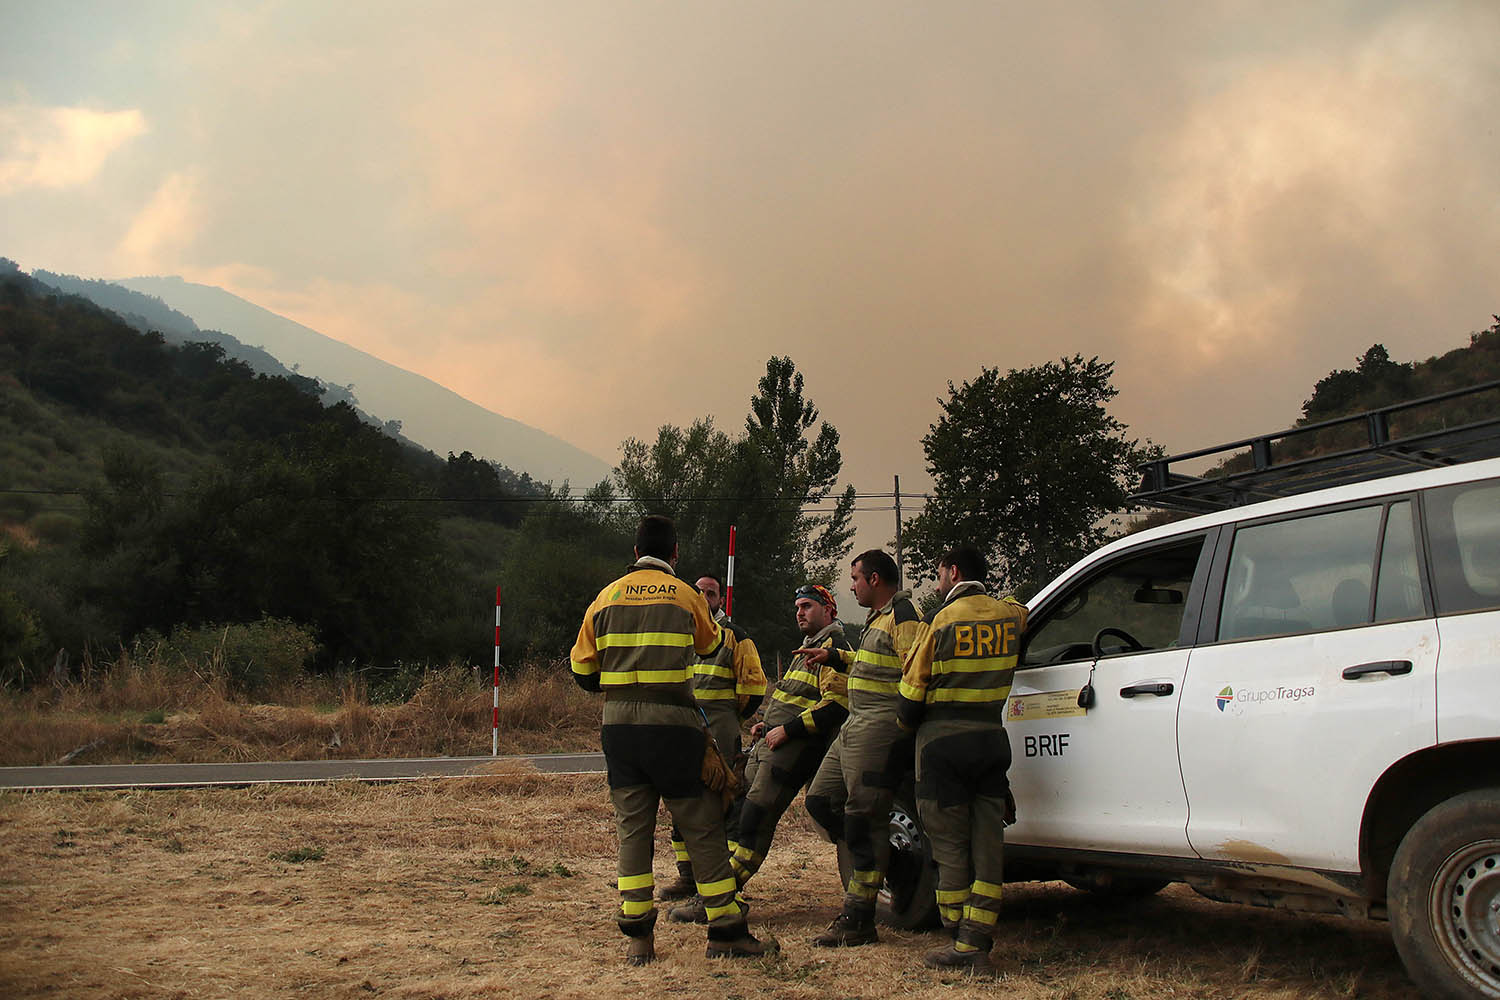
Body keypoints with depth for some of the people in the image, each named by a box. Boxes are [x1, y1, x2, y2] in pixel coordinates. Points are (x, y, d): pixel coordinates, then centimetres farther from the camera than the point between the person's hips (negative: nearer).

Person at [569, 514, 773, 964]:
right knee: (703, 828, 4)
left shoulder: (607, 597, 9)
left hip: (618, 724, 3)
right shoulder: (685, 595, 2)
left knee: (632, 828, 9)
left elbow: (582, 671, 11)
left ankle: (638, 936, 9)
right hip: (671, 724, -3)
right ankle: (725, 931, 8)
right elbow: (711, 645, 21)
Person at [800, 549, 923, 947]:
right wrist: (833, 656, 41)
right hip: (854, 730, 11)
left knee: (862, 819, -9)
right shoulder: (879, 617, 21)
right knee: (820, 799, 12)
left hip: (879, 731, -11)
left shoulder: (903, 615, -12)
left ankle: (858, 921, -5)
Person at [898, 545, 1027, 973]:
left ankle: (960, 945, 6)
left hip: (944, 743, -4)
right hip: (993, 740, 4)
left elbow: (913, 690, -4)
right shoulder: (1010, 615, 5)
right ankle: (978, 945, 3)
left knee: (951, 848, 3)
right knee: (987, 846, 4)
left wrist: (905, 723, 15)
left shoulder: (941, 621, -8)